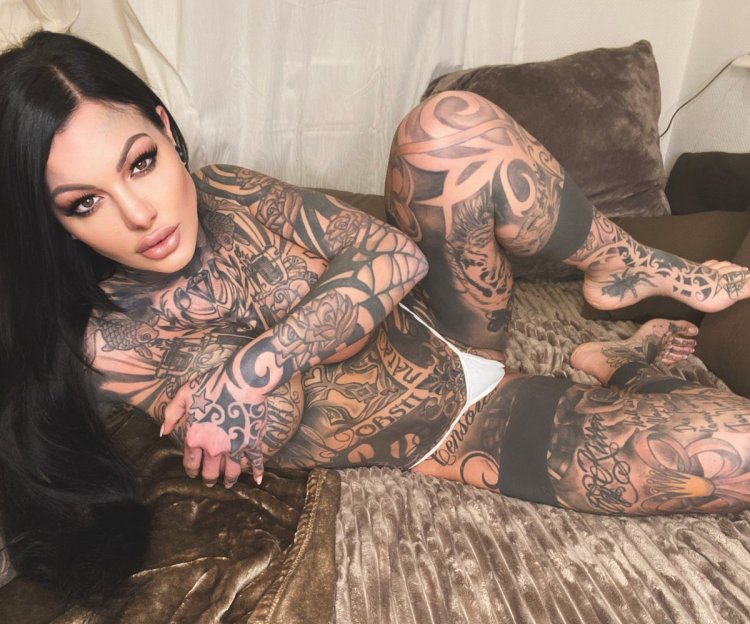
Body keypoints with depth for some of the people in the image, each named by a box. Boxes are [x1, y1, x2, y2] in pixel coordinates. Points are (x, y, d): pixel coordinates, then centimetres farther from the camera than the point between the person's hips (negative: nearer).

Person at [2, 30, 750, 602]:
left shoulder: (224, 193, -8)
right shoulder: (110, 348, -17)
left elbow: (399, 252, -17)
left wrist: (258, 363, -25)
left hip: (444, 326, 5)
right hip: (458, 441, -4)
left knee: (449, 124, -24)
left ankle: (627, 271, 1)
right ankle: (624, 366, 15)